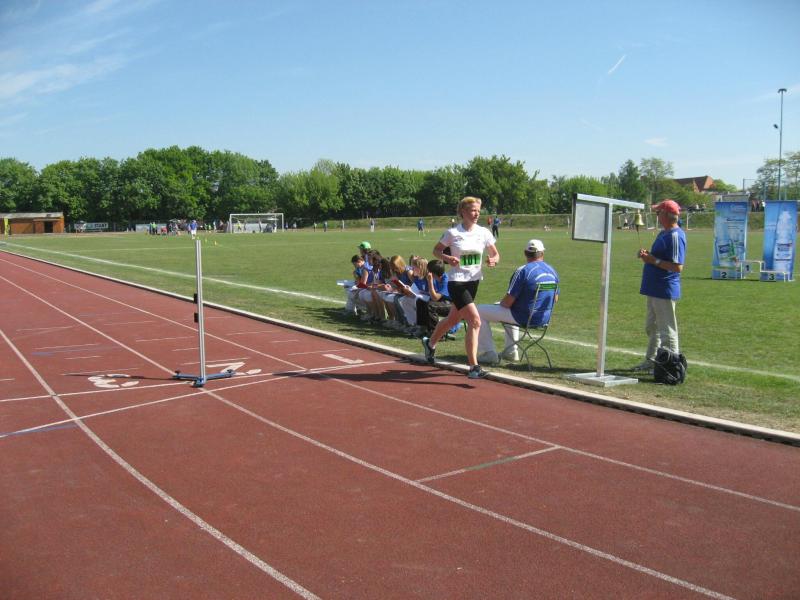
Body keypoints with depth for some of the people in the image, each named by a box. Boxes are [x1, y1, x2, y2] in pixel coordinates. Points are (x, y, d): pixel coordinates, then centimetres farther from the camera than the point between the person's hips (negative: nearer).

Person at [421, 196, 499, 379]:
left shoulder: (484, 232, 1)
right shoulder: (452, 233, -9)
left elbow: (495, 254, 9)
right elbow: (436, 250, 2)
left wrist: (493, 260, -14)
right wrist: (447, 258, -19)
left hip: (474, 281, 6)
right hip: (457, 282, -6)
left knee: (453, 319, 21)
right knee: (475, 320, -19)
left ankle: (430, 342, 49)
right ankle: (473, 367, -15)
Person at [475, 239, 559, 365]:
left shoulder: (523, 271, -18)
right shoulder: (552, 271, 4)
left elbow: (508, 302, -18)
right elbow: (555, 299, 15)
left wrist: (500, 303, 4)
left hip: (524, 318, -8)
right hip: (544, 319, 8)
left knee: (479, 311, 4)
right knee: (508, 311, 38)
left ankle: (488, 353, 3)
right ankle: (511, 351, 36)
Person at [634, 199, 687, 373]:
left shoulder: (676, 236, -18)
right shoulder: (663, 233, 13)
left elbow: (677, 267, -24)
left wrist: (654, 261, -22)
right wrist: (647, 256, 6)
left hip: (665, 291, -11)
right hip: (654, 289, 11)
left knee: (667, 330, -4)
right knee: (651, 327, 20)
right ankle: (651, 361, 32)